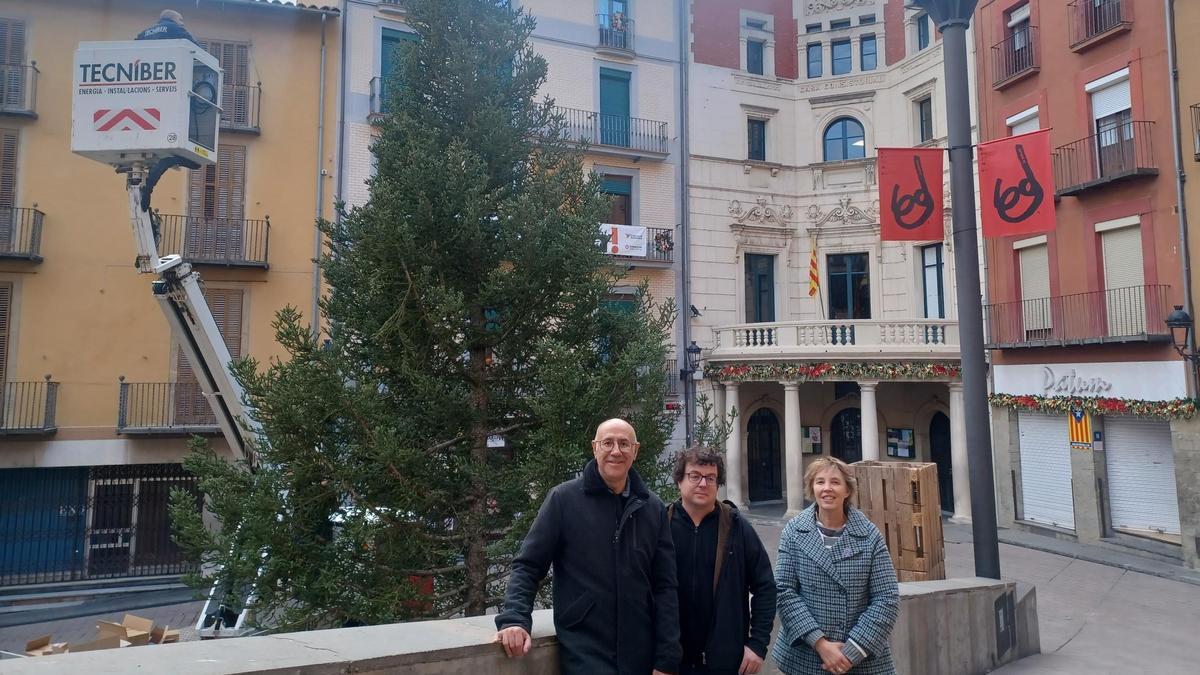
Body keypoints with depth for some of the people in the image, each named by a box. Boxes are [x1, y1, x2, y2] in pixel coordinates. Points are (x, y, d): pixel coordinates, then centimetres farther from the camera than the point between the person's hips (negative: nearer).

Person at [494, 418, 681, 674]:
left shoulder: (653, 509, 4)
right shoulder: (563, 499, -5)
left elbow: (664, 586, 4)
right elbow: (528, 566, -3)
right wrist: (514, 619, -18)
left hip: (640, 654, 3)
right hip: (583, 652, -3)